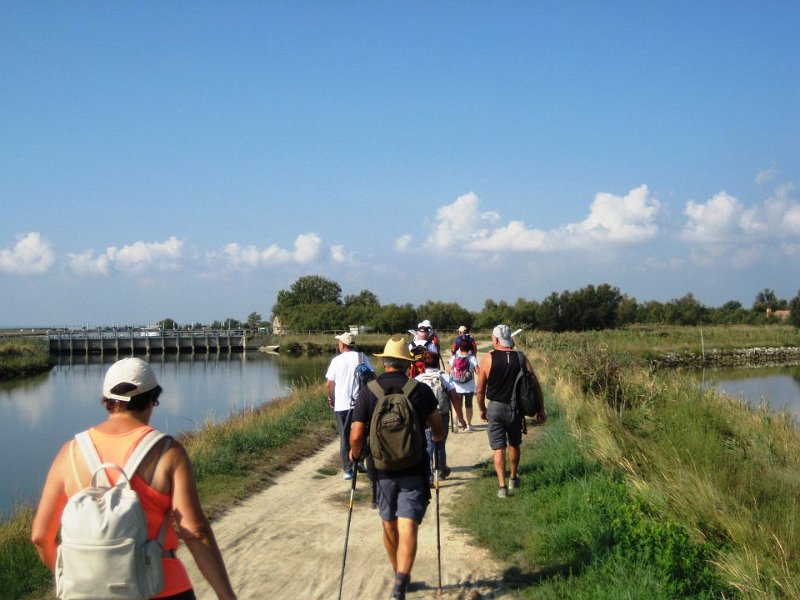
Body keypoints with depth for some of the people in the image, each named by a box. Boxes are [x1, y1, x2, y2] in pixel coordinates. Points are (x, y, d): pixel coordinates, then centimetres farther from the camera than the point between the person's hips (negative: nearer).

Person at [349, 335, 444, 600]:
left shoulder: (367, 392, -6)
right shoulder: (421, 391, -5)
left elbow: (356, 436, -10)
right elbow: (438, 431, 7)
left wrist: (356, 455, 11)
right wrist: (433, 438, 30)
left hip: (382, 470, 1)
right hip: (414, 471, -1)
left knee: (389, 526, 18)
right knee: (408, 528, -5)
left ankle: (400, 576, 35)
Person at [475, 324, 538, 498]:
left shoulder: (487, 358, -9)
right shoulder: (521, 358, -4)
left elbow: (480, 389, -4)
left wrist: (482, 409, 11)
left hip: (495, 407, -2)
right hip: (516, 408, 2)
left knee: (498, 448, 2)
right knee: (514, 445, 22)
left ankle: (502, 486, -6)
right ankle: (513, 478, 37)